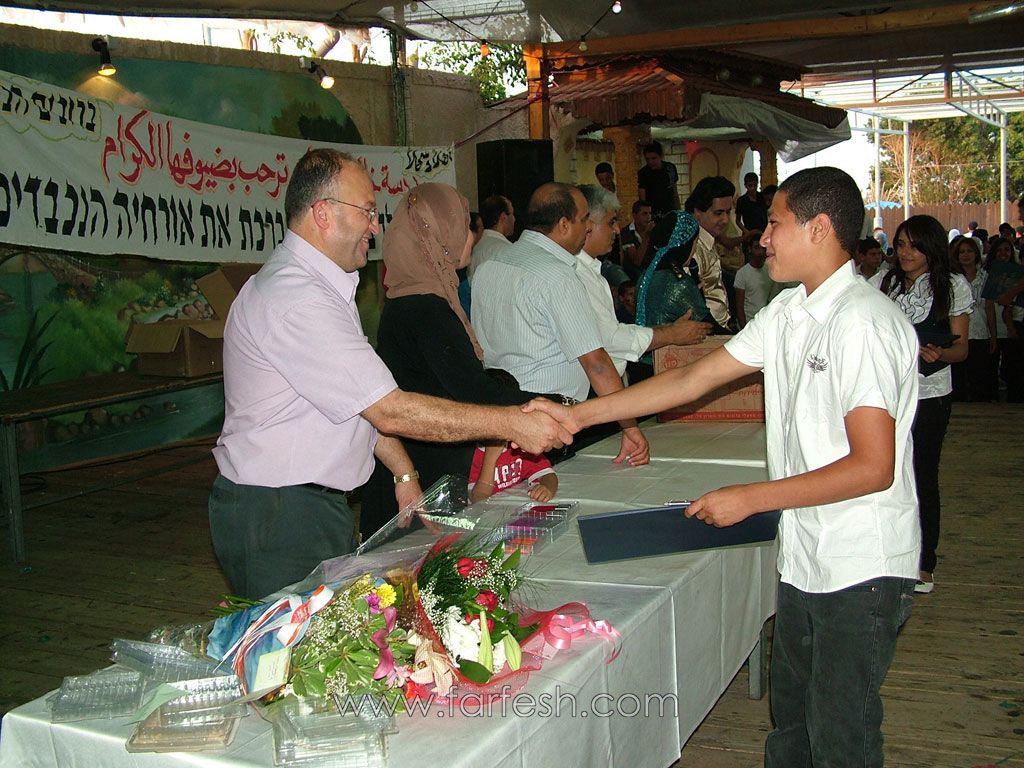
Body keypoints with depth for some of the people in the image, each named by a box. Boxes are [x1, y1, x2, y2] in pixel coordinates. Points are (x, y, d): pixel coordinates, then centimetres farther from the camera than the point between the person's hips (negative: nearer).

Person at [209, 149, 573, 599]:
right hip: (276, 516, -10)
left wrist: (404, 474, 9)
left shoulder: (320, 286, 13)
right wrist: (510, 423, -21)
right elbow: (391, 410, -25)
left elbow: (365, 401, 16)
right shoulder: (293, 299, -23)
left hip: (319, 505, 10)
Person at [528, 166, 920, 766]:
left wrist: (751, 498, -18)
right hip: (804, 558, 8)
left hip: (861, 569, -8)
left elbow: (873, 467, -22)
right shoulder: (789, 313, 9)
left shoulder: (863, 323, -19)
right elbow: (693, 380, 9)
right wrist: (576, 417, 5)